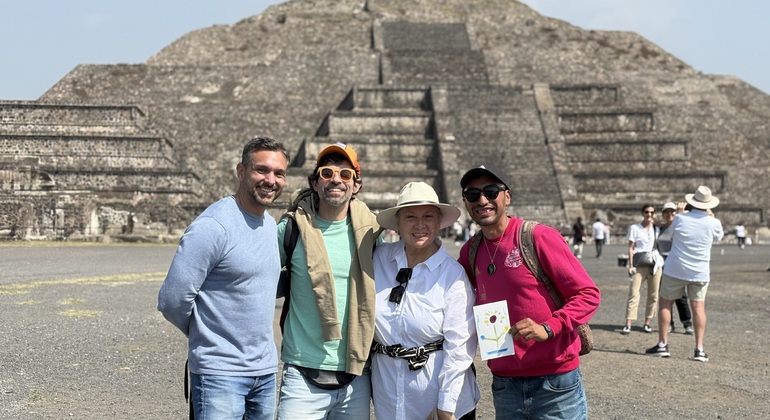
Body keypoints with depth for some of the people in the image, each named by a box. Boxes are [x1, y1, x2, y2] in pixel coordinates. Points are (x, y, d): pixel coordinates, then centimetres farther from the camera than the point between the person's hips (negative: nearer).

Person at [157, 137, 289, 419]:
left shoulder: (270, 224, 9)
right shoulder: (212, 226, -17)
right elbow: (172, 300, -17)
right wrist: (205, 334, -1)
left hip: (266, 371, 8)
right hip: (221, 373, -8)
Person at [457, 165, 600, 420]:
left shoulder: (539, 237, -10)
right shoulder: (470, 252, 5)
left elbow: (588, 294, -10)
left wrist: (548, 328, -22)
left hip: (556, 386, -4)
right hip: (504, 386, 5)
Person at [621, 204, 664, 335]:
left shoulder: (657, 229, 13)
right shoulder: (634, 228, 3)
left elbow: (660, 247, 16)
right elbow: (630, 248, 0)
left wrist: (661, 264, 10)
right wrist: (630, 265, -7)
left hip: (655, 264, 4)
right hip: (639, 265, -4)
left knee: (653, 295, 4)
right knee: (634, 293, -10)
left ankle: (647, 323, 13)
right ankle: (628, 324, -12)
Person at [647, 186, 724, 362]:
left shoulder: (680, 219, -9)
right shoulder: (713, 223, -8)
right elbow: (719, 236, 15)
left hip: (675, 270, -1)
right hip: (700, 273, 1)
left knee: (665, 304, 10)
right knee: (698, 307, 7)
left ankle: (662, 344, 10)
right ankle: (699, 349, 2)